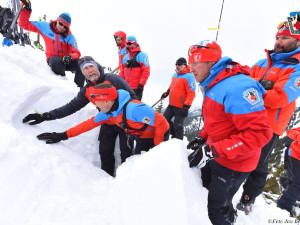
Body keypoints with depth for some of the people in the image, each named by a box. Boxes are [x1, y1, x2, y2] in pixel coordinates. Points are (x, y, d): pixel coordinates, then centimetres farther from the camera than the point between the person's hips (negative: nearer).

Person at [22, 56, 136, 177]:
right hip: (107, 122, 5)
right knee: (105, 154, 5)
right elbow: (71, 107, 1)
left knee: (126, 154, -3)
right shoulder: (86, 91, 2)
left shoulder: (112, 79, -14)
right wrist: (46, 116, -8)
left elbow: (132, 96, -12)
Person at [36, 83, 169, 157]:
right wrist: (64, 135, -4)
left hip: (157, 135, -6)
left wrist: (157, 147, -21)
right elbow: (91, 123, -1)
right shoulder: (108, 113, -9)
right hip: (142, 139, 7)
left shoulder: (133, 109, -36)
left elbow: (161, 122, -32)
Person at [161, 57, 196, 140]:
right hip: (171, 105, 8)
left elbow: (191, 93, -19)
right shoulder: (174, 75, 13)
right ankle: (173, 133, 33)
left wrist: (186, 107, -22)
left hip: (181, 107, -8)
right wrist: (167, 93, 27)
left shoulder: (189, 76, -13)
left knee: (177, 126, -1)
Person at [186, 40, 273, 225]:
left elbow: (258, 132, -31)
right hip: (218, 157, 9)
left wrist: (213, 150, -32)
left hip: (233, 165, -9)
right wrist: (202, 138, 4)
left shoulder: (237, 87, -28)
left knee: (215, 209, 7)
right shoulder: (213, 85, 5)